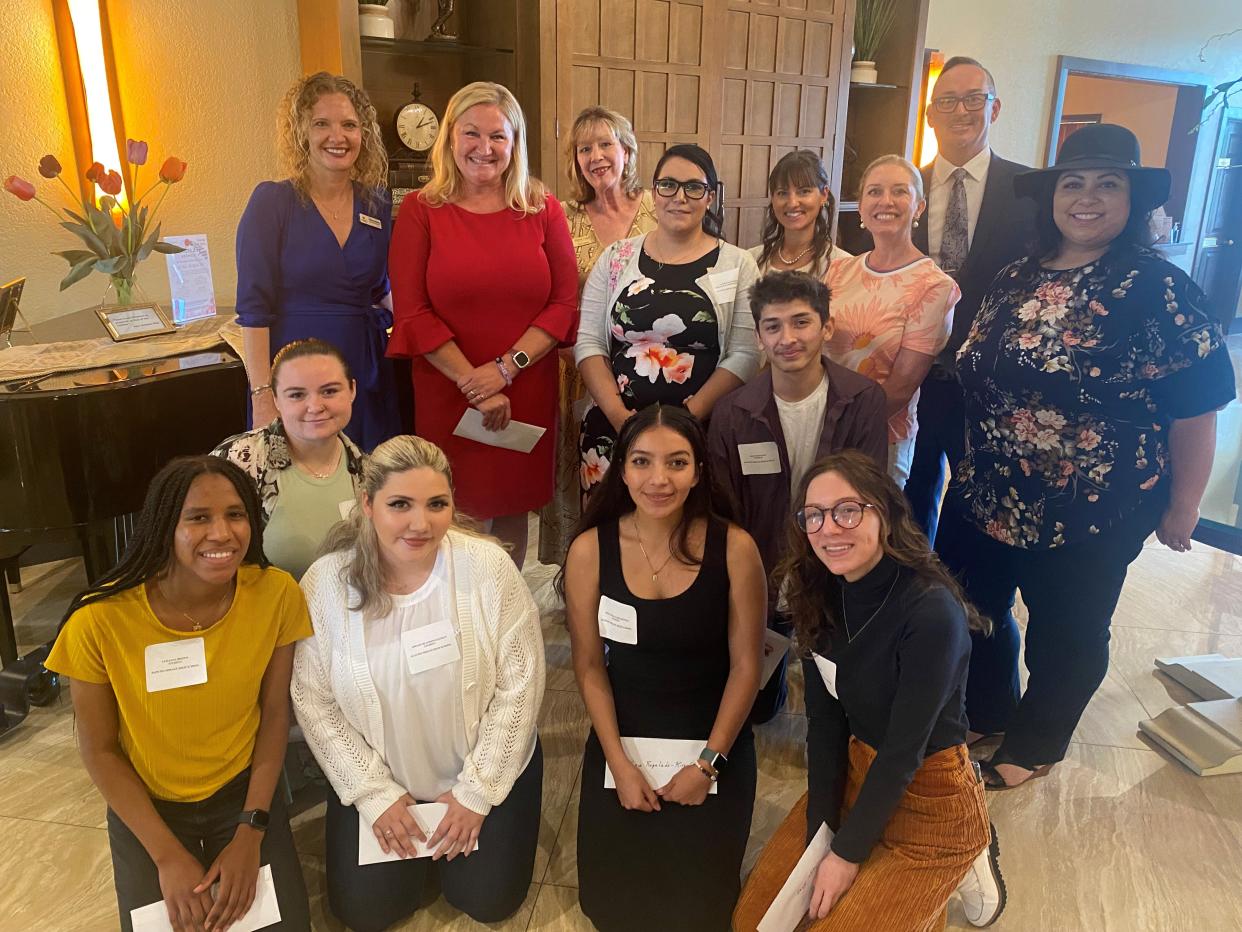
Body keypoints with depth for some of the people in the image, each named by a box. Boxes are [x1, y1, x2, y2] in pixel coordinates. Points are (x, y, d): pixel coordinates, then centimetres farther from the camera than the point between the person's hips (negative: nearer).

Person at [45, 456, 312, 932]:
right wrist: (168, 855, -12)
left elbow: (274, 713, -8)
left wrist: (251, 831, -10)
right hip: (147, 804, -1)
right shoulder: (101, 618, -25)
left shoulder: (276, 594, -21)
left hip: (244, 792, 1)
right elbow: (99, 750, -11)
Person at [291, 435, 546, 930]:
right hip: (379, 776, 1)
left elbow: (519, 683, -15)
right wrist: (376, 793, -10)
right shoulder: (324, 584, -18)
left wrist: (476, 792, -13)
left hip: (486, 769, -1)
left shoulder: (487, 566, -21)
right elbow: (314, 703, -9)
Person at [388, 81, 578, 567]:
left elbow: (565, 303, -1)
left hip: (528, 394, 2)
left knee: (513, 508, 12)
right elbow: (412, 312, -5)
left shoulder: (543, 210, 4)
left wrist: (504, 369, -12)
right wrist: (473, 384, -12)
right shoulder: (421, 210, 1)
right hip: (445, 394, -1)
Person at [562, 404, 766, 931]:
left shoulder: (734, 549, -17)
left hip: (712, 740, -1)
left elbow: (746, 665, -9)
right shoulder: (590, 551, -14)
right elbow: (590, 666, -6)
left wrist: (708, 764, -9)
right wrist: (620, 764, -9)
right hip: (623, 737, 1)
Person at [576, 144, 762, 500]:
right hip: (612, 428, 2)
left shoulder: (737, 266, 3)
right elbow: (588, 341, 4)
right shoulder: (616, 258, 8)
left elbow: (744, 355, -3)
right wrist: (619, 415, -9)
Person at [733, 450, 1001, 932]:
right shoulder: (821, 595, -7)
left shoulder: (931, 613, -28)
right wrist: (821, 833, -10)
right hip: (855, 774, 6)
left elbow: (904, 751, -22)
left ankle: (932, 889, 18)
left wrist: (847, 853, -14)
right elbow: (824, 720, -5)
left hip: (929, 798, -6)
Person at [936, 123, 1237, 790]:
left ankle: (1033, 745, 41)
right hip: (985, 496, 5)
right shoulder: (1017, 278, 2)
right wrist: (969, 458, 9)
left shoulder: (1158, 290, -14)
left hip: (1090, 512, -5)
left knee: (1064, 635, 16)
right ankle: (985, 715, 47)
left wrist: (1182, 508, -7)